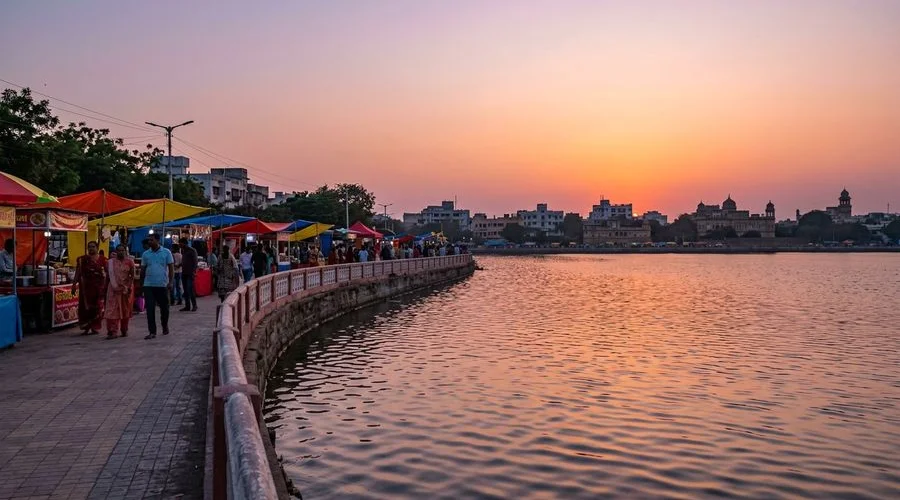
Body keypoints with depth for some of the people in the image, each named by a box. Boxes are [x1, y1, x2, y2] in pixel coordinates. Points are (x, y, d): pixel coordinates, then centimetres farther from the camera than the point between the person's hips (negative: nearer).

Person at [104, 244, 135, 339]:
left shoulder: (129, 261, 4)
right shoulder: (111, 262, 7)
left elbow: (132, 276, 2)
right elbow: (108, 275, 10)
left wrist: (129, 287, -9)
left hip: (126, 288, 0)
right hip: (113, 289, 0)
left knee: (125, 310, 8)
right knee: (112, 310, -8)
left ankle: (124, 330, 20)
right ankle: (112, 331, -10)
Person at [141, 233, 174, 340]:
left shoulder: (166, 253, 0)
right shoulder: (145, 254, 7)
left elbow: (171, 268, 0)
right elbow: (143, 270, 13)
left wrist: (170, 282, -9)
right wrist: (141, 283, 11)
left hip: (162, 285, -1)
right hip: (148, 285, 1)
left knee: (164, 308, 10)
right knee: (150, 309, -4)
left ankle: (165, 327, 31)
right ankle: (152, 332, -1)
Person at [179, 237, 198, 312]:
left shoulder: (192, 250, -7)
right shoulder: (183, 251, 15)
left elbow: (195, 262, -10)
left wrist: (193, 272, -17)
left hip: (190, 273, -8)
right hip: (184, 273, 8)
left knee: (190, 289, -11)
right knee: (185, 290, 7)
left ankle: (194, 305, -5)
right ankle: (187, 306, 11)